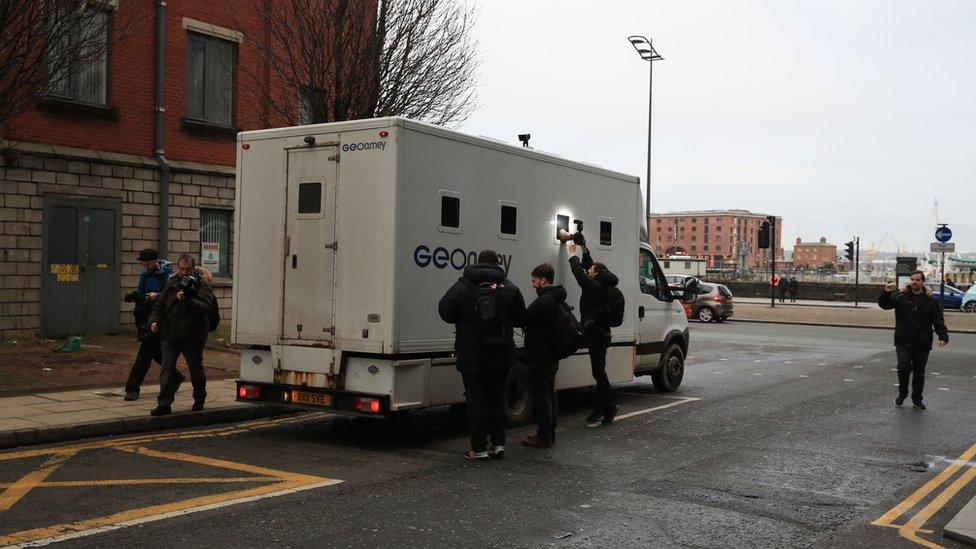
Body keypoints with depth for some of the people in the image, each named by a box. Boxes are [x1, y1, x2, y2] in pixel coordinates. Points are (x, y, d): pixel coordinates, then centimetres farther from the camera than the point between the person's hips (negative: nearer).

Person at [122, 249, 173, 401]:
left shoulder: (167, 275, -11)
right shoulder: (144, 274, 9)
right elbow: (141, 293, 11)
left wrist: (157, 296, -27)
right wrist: (133, 296, -10)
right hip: (145, 316, 7)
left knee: (145, 353, -8)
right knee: (156, 351, 15)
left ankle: (133, 389, -6)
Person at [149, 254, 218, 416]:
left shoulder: (201, 285, -5)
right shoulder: (172, 283, 11)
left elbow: (206, 307, -21)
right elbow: (160, 304, 19)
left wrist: (187, 301, -31)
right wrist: (154, 320, 3)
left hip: (193, 336, -4)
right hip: (170, 334, 4)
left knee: (196, 369, 11)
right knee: (167, 369, -3)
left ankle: (199, 400, 32)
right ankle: (164, 404, -1)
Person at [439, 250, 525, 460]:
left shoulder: (462, 286, -5)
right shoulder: (510, 288, 2)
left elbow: (445, 311, -2)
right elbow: (520, 319, 8)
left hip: (472, 354, -2)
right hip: (501, 355, 3)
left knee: (475, 398, 3)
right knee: (497, 396, 16)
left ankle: (479, 448, 2)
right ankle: (498, 443, 15)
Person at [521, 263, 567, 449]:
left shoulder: (544, 301, -20)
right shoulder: (557, 300, 13)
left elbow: (524, 318, -20)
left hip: (540, 357, -10)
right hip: (552, 356, 10)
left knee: (542, 396, -4)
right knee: (550, 394, 15)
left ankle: (544, 437, 0)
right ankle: (549, 434, 23)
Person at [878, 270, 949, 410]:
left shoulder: (931, 301, 1)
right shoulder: (900, 297, 2)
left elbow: (939, 321, -2)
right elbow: (883, 304, 2)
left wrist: (943, 336, -16)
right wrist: (886, 293, -18)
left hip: (922, 344, 1)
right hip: (903, 342, 0)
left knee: (919, 373, 10)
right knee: (904, 367, -16)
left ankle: (917, 399, 26)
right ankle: (902, 393, 8)